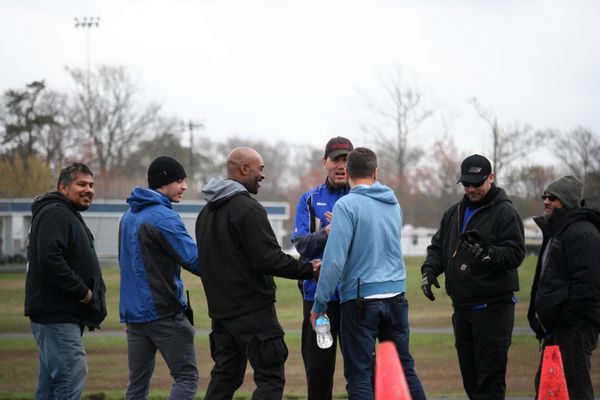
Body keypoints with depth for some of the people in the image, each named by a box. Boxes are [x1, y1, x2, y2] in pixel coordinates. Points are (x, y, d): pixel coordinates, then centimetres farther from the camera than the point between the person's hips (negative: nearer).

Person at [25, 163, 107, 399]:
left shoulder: (69, 216, 23)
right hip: (57, 316, -11)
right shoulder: (55, 214, -12)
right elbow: (50, 260, -25)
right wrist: (83, 292, -19)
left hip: (64, 316, 11)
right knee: (72, 377, -16)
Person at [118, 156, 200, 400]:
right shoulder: (164, 218, -13)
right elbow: (195, 260, -17)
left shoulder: (129, 216, 15)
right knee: (186, 377, -4)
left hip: (132, 312, 8)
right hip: (164, 312, -8)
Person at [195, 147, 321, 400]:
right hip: (252, 310, -9)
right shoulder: (247, 208, -15)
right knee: (270, 378, -6)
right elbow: (268, 259, -21)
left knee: (224, 375, 13)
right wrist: (308, 270, -10)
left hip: (220, 309, 9)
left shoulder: (207, 212, 14)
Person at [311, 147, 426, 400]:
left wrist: (319, 303, -11)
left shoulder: (347, 205, -11)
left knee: (359, 376, -1)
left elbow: (334, 258, -17)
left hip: (361, 298, -6)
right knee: (405, 368, 14)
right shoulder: (393, 204, 9)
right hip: (396, 296, 6)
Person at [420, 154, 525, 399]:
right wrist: (429, 270, 1)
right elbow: (438, 247, 21)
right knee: (469, 376, 12)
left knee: (490, 378, -10)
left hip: (493, 307, -7)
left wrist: (489, 254, -32)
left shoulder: (504, 212, -5)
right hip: (462, 306, 7)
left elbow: (516, 252, -14)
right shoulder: (454, 213, 16)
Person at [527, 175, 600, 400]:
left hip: (574, 329, -11)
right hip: (556, 330, 11)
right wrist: (541, 322, 20)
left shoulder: (582, 233, -13)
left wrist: (565, 320, -20)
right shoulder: (555, 232, 22)